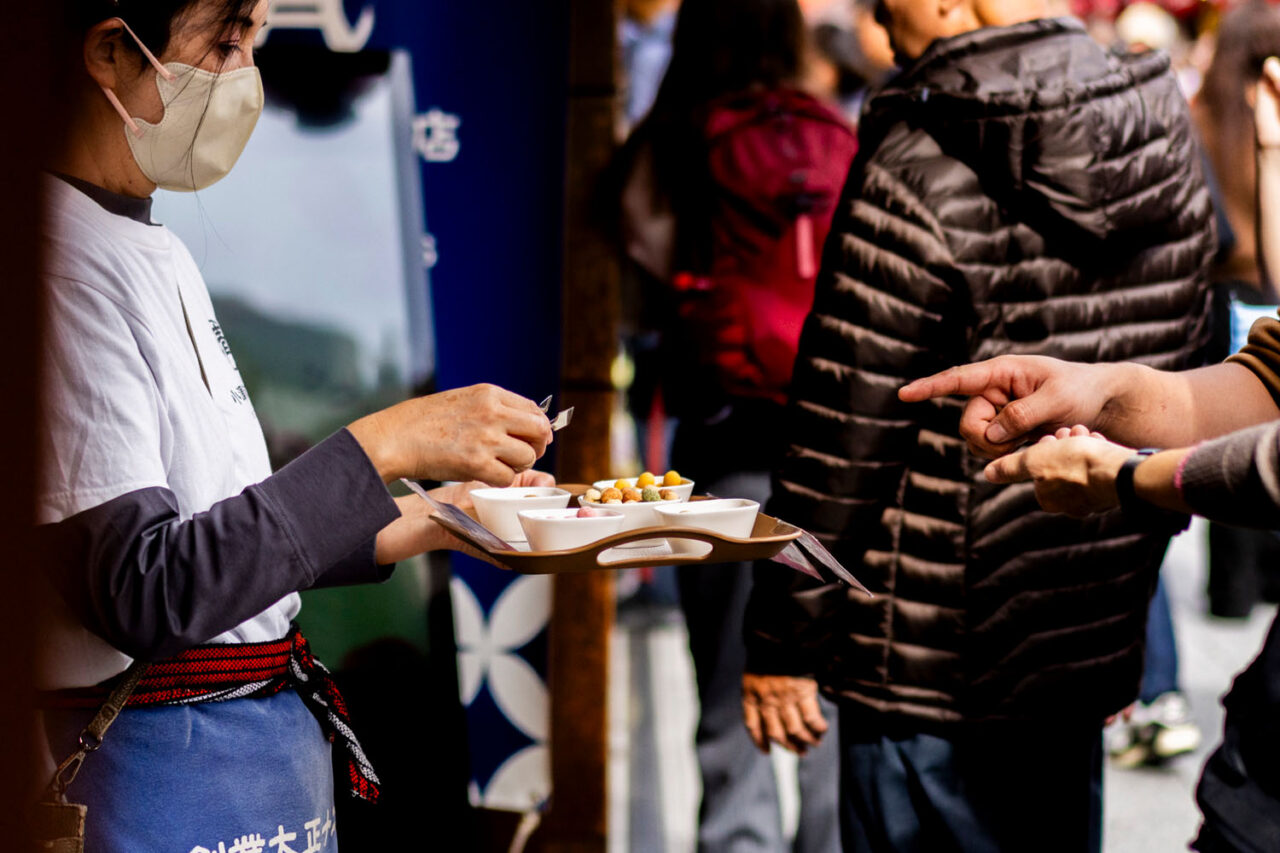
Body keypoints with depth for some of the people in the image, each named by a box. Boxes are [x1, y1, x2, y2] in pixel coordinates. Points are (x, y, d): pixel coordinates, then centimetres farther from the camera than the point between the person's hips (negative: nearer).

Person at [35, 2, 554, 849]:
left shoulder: (156, 252, 12)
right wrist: (382, 446, -22)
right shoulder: (66, 267, -17)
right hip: (156, 770, -9)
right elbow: (144, 594, -24)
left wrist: (430, 522, 6)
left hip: (276, 739, 9)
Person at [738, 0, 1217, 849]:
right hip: (1085, 649, 7)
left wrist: (782, 642, -6)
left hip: (929, 670, -6)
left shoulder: (921, 172, -17)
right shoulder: (1168, 150, 4)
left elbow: (842, 437, -15)